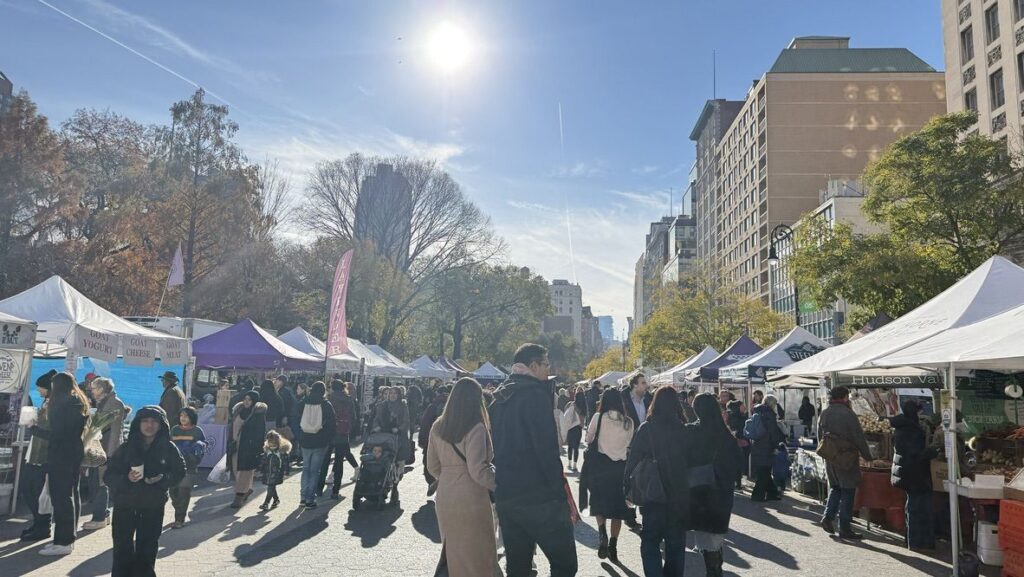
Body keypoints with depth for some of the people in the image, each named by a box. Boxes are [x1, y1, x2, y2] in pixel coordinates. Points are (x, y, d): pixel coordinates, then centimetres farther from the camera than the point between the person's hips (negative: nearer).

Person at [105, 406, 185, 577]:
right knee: (123, 550, 4)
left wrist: (164, 478, -16)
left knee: (147, 549, 8)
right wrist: (126, 478, -24)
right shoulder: (126, 448, -4)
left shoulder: (168, 448, -5)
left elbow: (180, 471, 3)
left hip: (153, 507, 0)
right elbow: (109, 476, -5)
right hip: (124, 505, 0)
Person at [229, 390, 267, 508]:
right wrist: (231, 444, 16)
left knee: (244, 471, -5)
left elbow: (260, 433, -12)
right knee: (237, 470, 13)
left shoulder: (259, 414, -10)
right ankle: (247, 489, 32)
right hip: (236, 447, 7)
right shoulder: (238, 411, 9)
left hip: (249, 448, -7)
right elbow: (233, 428, 17)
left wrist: (257, 448, -17)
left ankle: (239, 497, -2)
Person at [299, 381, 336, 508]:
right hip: (320, 443, -3)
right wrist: (329, 440, 7)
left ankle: (303, 497, 15)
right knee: (315, 471, 3)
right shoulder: (326, 405, -9)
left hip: (306, 442, 3)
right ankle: (310, 499, 4)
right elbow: (331, 424, -5)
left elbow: (298, 422, 8)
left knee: (306, 468, 16)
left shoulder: (304, 403, -1)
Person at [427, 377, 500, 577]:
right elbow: (478, 471, -19)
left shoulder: (438, 427, 5)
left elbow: (432, 467, 10)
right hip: (471, 498, -6)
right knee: (476, 553, 8)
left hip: (444, 496, 6)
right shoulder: (476, 428, -14)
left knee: (452, 550, 18)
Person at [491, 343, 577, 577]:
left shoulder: (499, 398, 14)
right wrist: (561, 491, -13)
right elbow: (547, 448, -18)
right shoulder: (536, 394, -12)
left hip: (505, 496, 8)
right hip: (540, 497, -8)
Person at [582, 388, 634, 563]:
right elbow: (629, 443, 12)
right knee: (617, 504, 13)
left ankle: (602, 533, -11)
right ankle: (613, 545, 12)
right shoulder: (629, 422, -2)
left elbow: (588, 438, 3)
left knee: (599, 503, 13)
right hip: (620, 466, 2)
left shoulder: (598, 417, -9)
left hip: (600, 464, -2)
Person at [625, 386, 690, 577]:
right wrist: (688, 489, 13)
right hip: (680, 497, 2)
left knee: (650, 543, 8)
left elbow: (633, 461, -10)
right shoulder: (684, 430, -5)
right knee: (676, 544, 16)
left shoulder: (646, 429, -11)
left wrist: (629, 490, -1)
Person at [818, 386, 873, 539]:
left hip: (829, 458, 6)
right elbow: (859, 438, -12)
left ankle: (828, 517, 6)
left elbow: (819, 437, 13)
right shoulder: (848, 414, -14)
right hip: (847, 459, -6)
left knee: (835, 488, 20)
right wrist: (867, 456, -2)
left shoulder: (823, 414, 6)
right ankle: (845, 528, 6)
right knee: (847, 492, 2)